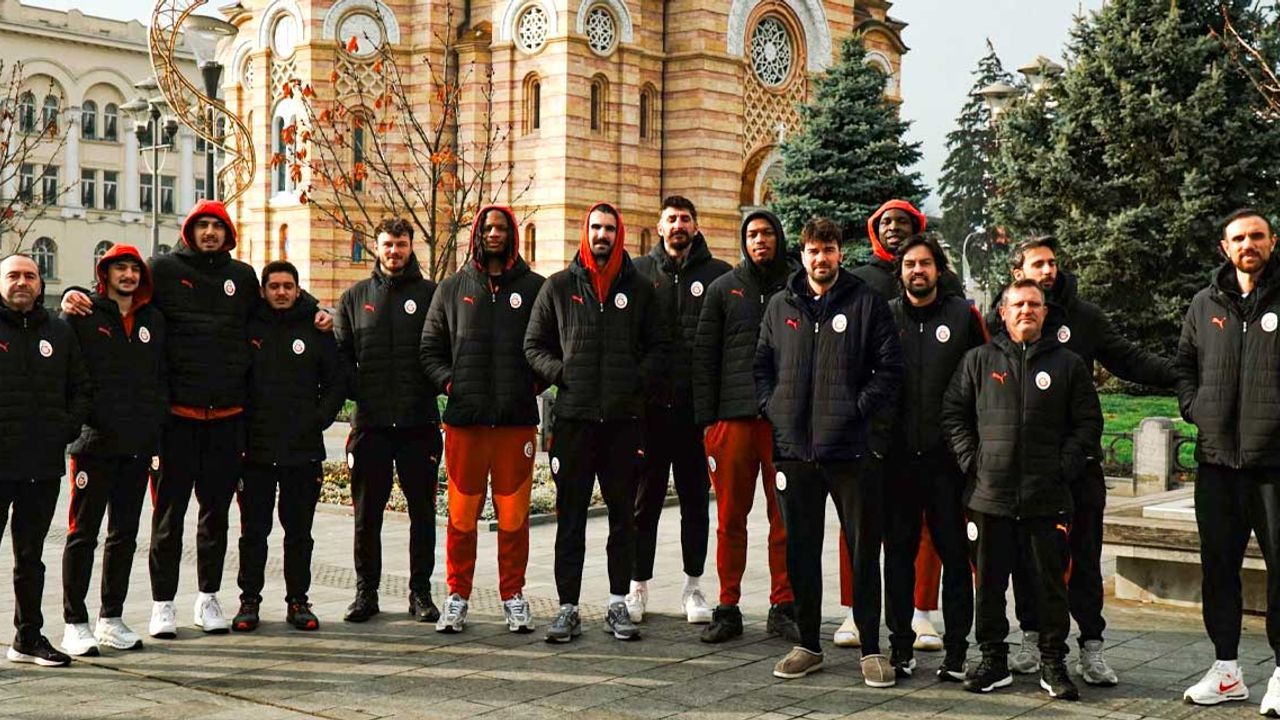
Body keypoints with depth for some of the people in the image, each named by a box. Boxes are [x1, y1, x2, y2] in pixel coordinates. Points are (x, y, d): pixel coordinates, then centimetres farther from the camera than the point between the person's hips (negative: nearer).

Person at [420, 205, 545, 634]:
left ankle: (513, 596, 13)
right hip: (465, 419, 1)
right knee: (462, 513, 2)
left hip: (517, 419, -1)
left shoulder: (534, 287, 9)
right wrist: (447, 381, 0)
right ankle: (457, 597, 12)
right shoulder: (452, 288, 13)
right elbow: (430, 348, 14)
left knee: (514, 514, 2)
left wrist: (537, 381, -2)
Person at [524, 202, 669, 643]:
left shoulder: (638, 289, 8)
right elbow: (534, 345, 10)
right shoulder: (558, 287, 8)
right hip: (574, 417, -1)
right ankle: (568, 607, 8)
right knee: (570, 519, 2)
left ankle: (618, 606, 16)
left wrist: (639, 380, -5)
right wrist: (560, 373, -6)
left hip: (625, 419, 1)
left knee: (623, 517, 7)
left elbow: (659, 347, 11)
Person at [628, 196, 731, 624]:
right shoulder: (639, 272, 8)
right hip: (649, 404, 0)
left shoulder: (717, 274, 5)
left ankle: (693, 587, 18)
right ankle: (638, 585, 17)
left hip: (696, 406, 0)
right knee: (645, 497, 7)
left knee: (696, 499, 8)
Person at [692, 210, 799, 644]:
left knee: (785, 517, 3)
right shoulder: (724, 288, 11)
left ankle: (782, 608, 12)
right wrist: (706, 417, 1)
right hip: (733, 416, 1)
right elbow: (704, 355, 8)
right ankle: (728, 609, 11)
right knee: (730, 517, 3)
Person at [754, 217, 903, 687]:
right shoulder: (781, 306, 12)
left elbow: (890, 368, -2)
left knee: (864, 551, 3)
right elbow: (762, 364, 17)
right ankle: (808, 645, 22)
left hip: (851, 449, -3)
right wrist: (772, 407, 3)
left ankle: (871, 649, 13)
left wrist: (860, 408, -11)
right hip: (794, 448, 4)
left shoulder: (867, 303, 1)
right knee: (801, 551, 10)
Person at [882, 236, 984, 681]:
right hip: (897, 455, 2)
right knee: (898, 552, 7)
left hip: (947, 455, -1)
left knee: (954, 552, 3)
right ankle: (901, 645, 15)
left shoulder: (963, 316, 3)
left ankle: (956, 649, 11)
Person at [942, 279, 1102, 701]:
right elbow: (953, 414, 10)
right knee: (989, 584, 7)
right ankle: (993, 660, 19)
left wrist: (1065, 467, -3)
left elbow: (1088, 424, 8)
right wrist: (972, 460, 0)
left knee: (1051, 585, 5)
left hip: (1048, 498, -1)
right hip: (990, 495, 1)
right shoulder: (979, 361, 8)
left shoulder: (1068, 364, 7)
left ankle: (1053, 664, 17)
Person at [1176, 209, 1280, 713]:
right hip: (1217, 458, 5)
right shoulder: (1206, 304, 11)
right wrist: (1193, 407, 6)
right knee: (1218, 565, 10)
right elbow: (1184, 363, 22)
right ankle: (1226, 670, 21)